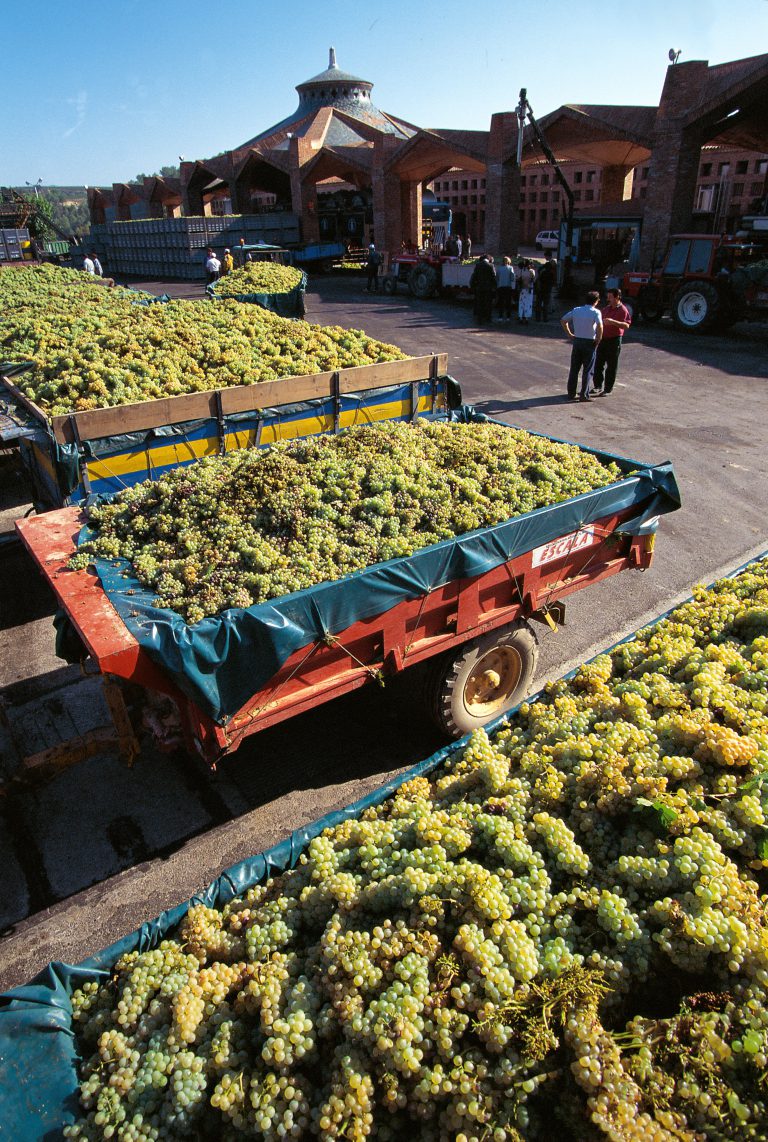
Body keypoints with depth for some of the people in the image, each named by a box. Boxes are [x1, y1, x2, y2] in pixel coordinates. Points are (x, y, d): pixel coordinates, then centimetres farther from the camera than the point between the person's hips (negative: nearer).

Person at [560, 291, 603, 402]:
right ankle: (584, 395, 5)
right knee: (587, 370, 4)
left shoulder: (576, 310, 6)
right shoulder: (596, 312, -10)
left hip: (577, 341, 4)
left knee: (574, 369, 11)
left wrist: (569, 334, 13)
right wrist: (598, 339, -11)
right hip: (589, 343, -4)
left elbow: (563, 320, 11)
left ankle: (571, 393, 14)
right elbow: (600, 326, -25)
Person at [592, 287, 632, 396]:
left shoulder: (623, 310, -9)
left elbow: (626, 325, -20)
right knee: (598, 364, 9)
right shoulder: (606, 308, 12)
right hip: (603, 339, 7)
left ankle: (607, 389, 6)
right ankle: (598, 386, 22)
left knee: (611, 367, 0)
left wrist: (613, 322, -31)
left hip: (614, 340, -7)